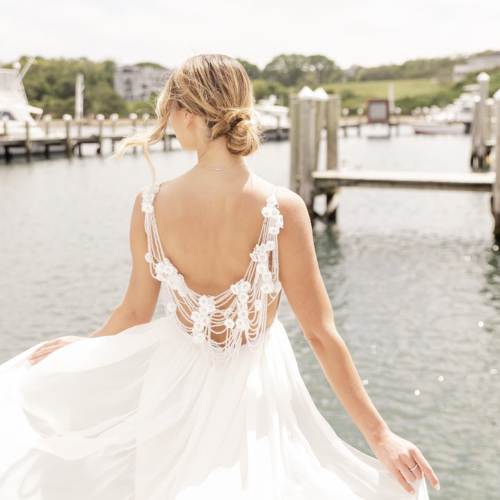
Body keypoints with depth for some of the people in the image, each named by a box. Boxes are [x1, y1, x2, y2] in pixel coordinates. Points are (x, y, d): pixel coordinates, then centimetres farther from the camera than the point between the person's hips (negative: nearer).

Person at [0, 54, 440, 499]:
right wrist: (380, 435, -11)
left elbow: (135, 313, -2)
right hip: (255, 390, -2)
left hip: (178, 380, 2)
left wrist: (80, 345, 21)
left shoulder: (151, 203, -16)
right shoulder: (282, 208, -23)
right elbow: (321, 333, -20)